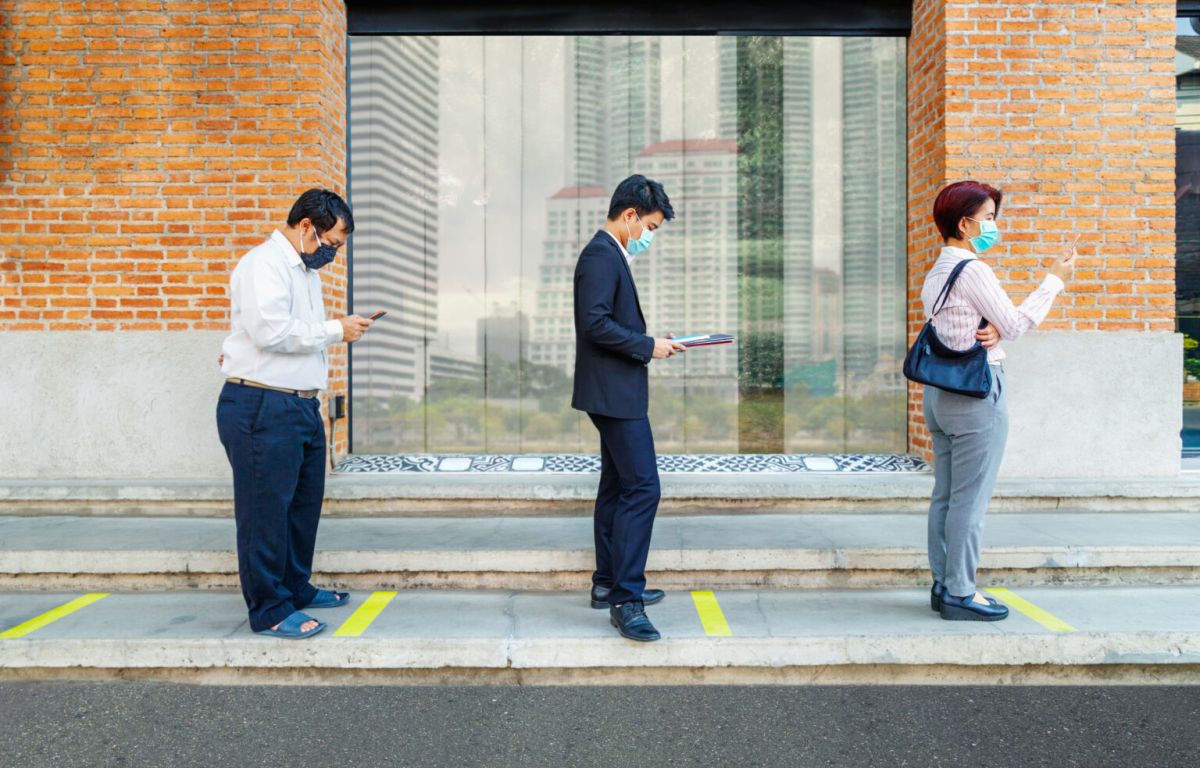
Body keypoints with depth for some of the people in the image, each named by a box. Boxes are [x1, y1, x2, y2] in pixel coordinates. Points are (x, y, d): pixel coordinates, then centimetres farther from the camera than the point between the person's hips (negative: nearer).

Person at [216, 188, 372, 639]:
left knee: (304, 504, 16)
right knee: (266, 509, -3)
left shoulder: (304, 269, 20)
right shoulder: (264, 264, -11)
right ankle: (270, 610, 5)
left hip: (301, 406, 10)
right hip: (262, 409, -10)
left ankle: (296, 589, 31)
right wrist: (335, 330, -15)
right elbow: (271, 331, -24)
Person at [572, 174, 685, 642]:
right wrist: (648, 347, -17)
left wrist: (651, 344, 11)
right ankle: (626, 600, -12)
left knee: (617, 487, 16)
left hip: (614, 393, 11)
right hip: (614, 392, -11)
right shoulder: (601, 256, -14)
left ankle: (609, 584, 25)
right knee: (642, 487, -14)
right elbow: (595, 323, -24)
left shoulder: (610, 255, 18)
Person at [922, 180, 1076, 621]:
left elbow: (952, 332, 12)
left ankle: (943, 585, 17)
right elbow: (1014, 325, -12)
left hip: (939, 389, 9)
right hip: (976, 390, -9)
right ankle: (960, 595, 1)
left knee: (945, 495, 11)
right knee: (970, 499, -4)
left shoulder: (936, 273, 15)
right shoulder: (972, 270, -12)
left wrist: (986, 334, -7)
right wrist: (1054, 281, -4)